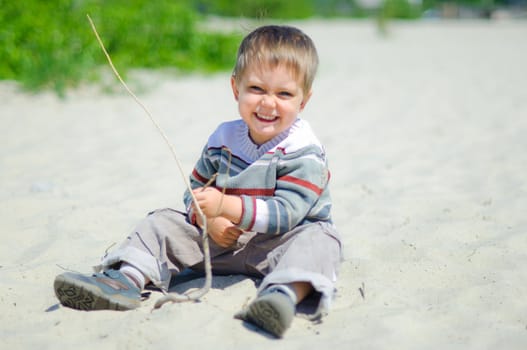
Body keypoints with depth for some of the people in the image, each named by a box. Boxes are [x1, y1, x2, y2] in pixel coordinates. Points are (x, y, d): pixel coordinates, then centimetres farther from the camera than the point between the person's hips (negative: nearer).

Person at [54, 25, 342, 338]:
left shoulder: (305, 153, -14)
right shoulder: (223, 140, 3)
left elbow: (286, 212, -25)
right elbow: (194, 191, 9)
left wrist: (225, 205, -34)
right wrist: (209, 220, -14)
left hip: (281, 240, -5)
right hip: (223, 241, 5)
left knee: (319, 240, -35)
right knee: (163, 223, -4)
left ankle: (282, 295, -63)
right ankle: (126, 279, -26)